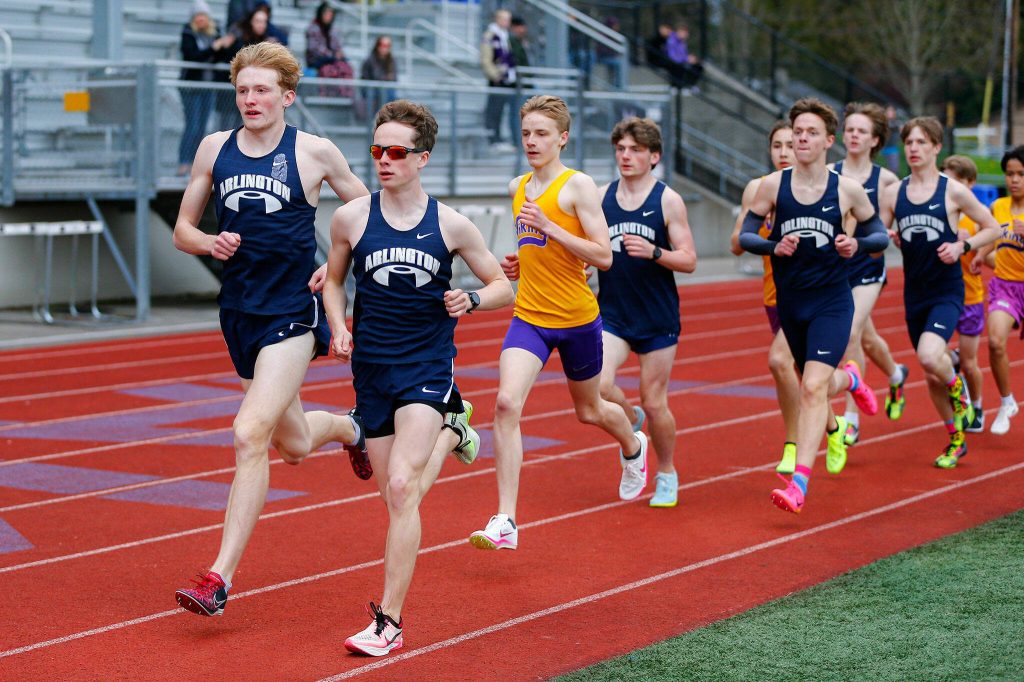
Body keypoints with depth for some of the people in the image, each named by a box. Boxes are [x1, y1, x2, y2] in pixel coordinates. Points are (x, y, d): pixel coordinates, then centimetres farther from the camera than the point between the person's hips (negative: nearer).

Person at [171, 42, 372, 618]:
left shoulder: (316, 152, -5)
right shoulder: (215, 148, 5)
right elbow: (183, 229, 12)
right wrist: (210, 243, -10)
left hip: (292, 312, -5)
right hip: (240, 309, 5)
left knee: (251, 434, -19)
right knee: (294, 445, 18)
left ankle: (221, 578, -15)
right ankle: (349, 428, 55)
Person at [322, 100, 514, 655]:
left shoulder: (450, 225, -3)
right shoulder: (351, 218, 0)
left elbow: (503, 288, 7)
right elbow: (334, 280, 16)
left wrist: (470, 300, -14)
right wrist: (339, 328, -1)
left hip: (427, 365, -3)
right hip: (372, 368, 3)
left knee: (402, 487, -17)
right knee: (397, 496, 8)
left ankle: (389, 622, -15)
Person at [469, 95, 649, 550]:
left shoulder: (578, 185, -11)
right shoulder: (518, 187, 8)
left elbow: (603, 257, -17)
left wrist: (549, 227, -25)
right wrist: (518, 263, 5)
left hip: (577, 318, -4)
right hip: (529, 317, 4)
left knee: (589, 410, 18)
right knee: (506, 404, -19)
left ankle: (633, 448, 55)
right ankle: (505, 521, -19)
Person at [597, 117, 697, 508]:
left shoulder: (668, 201, -5)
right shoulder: (601, 197, 4)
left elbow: (689, 260, -7)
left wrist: (653, 252, -24)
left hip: (657, 318, -2)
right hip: (612, 314, 2)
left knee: (654, 403, 3)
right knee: (597, 385, -18)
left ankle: (667, 474, 26)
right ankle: (631, 422, 16)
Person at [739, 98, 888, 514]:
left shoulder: (847, 190, -4)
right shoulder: (773, 185, -2)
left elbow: (880, 236, 7)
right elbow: (745, 234, 3)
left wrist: (857, 244, -15)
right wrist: (774, 246, -17)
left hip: (832, 303, -3)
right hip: (789, 303, 3)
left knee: (813, 387, -17)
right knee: (813, 384, 20)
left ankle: (798, 483, -19)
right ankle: (848, 379, 58)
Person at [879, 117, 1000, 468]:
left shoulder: (954, 191, -5)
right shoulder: (893, 193, 4)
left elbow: (992, 228, 3)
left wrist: (961, 245, -12)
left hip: (947, 291, -4)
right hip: (914, 292, 4)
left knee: (929, 356, -28)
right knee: (931, 373, 10)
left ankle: (959, 393, 6)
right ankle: (956, 439, 29)